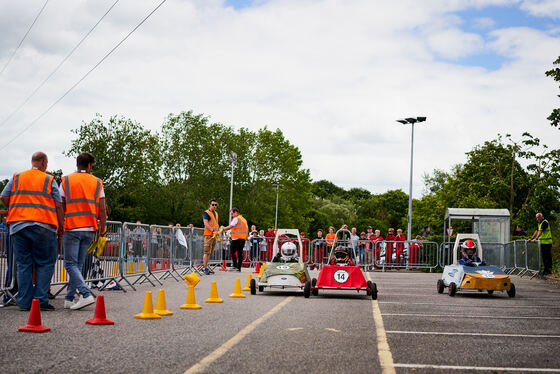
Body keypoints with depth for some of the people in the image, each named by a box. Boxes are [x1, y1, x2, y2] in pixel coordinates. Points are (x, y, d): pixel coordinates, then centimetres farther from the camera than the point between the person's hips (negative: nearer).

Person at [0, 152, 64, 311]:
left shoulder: (16, 178, 13)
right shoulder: (49, 180, 5)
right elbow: (58, 205, 2)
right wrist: (61, 226, 9)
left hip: (18, 226, 3)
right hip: (43, 226, -3)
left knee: (23, 265, 7)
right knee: (44, 264, 3)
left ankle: (25, 302, 6)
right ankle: (41, 300, -3)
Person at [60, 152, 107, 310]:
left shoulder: (66, 181, 4)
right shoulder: (97, 183, 8)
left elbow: (61, 207, 2)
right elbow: (102, 210, 4)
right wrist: (103, 230, 11)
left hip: (72, 228, -3)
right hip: (90, 229, 3)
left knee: (71, 264, -2)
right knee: (78, 264, 10)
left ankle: (86, 295, -18)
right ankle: (69, 299, 12)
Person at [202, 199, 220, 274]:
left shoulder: (216, 213, 19)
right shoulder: (206, 213, -6)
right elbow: (206, 224, -17)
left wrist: (218, 232, 15)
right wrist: (213, 231, -23)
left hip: (214, 235, 8)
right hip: (208, 235, -8)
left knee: (210, 252, 9)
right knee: (207, 252, -10)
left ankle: (204, 265, 16)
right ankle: (205, 268, -10)